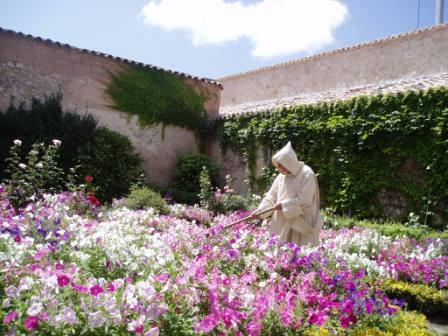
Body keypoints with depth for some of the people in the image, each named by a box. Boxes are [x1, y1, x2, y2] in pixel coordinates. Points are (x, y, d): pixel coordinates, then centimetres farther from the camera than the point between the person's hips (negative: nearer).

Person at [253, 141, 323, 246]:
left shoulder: (307, 174, -11)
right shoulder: (281, 176, 7)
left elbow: (304, 200, -18)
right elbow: (271, 196, 7)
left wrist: (284, 205, -15)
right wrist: (260, 210, -5)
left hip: (302, 224, -6)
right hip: (284, 224, 6)